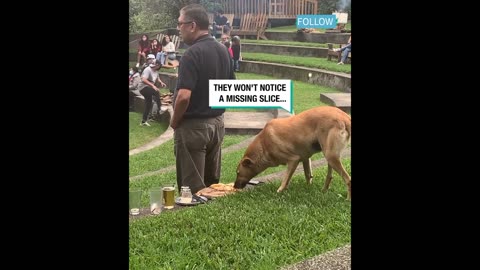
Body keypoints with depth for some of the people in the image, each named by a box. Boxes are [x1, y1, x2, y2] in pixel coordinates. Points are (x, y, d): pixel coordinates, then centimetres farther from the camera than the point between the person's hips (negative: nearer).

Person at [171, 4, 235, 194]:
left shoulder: (192, 54, -20)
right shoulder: (223, 50, 7)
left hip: (193, 126, -8)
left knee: (193, 187, 3)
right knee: (212, 182, 18)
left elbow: (184, 96, -27)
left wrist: (174, 122, -11)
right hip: (217, 122, 8)